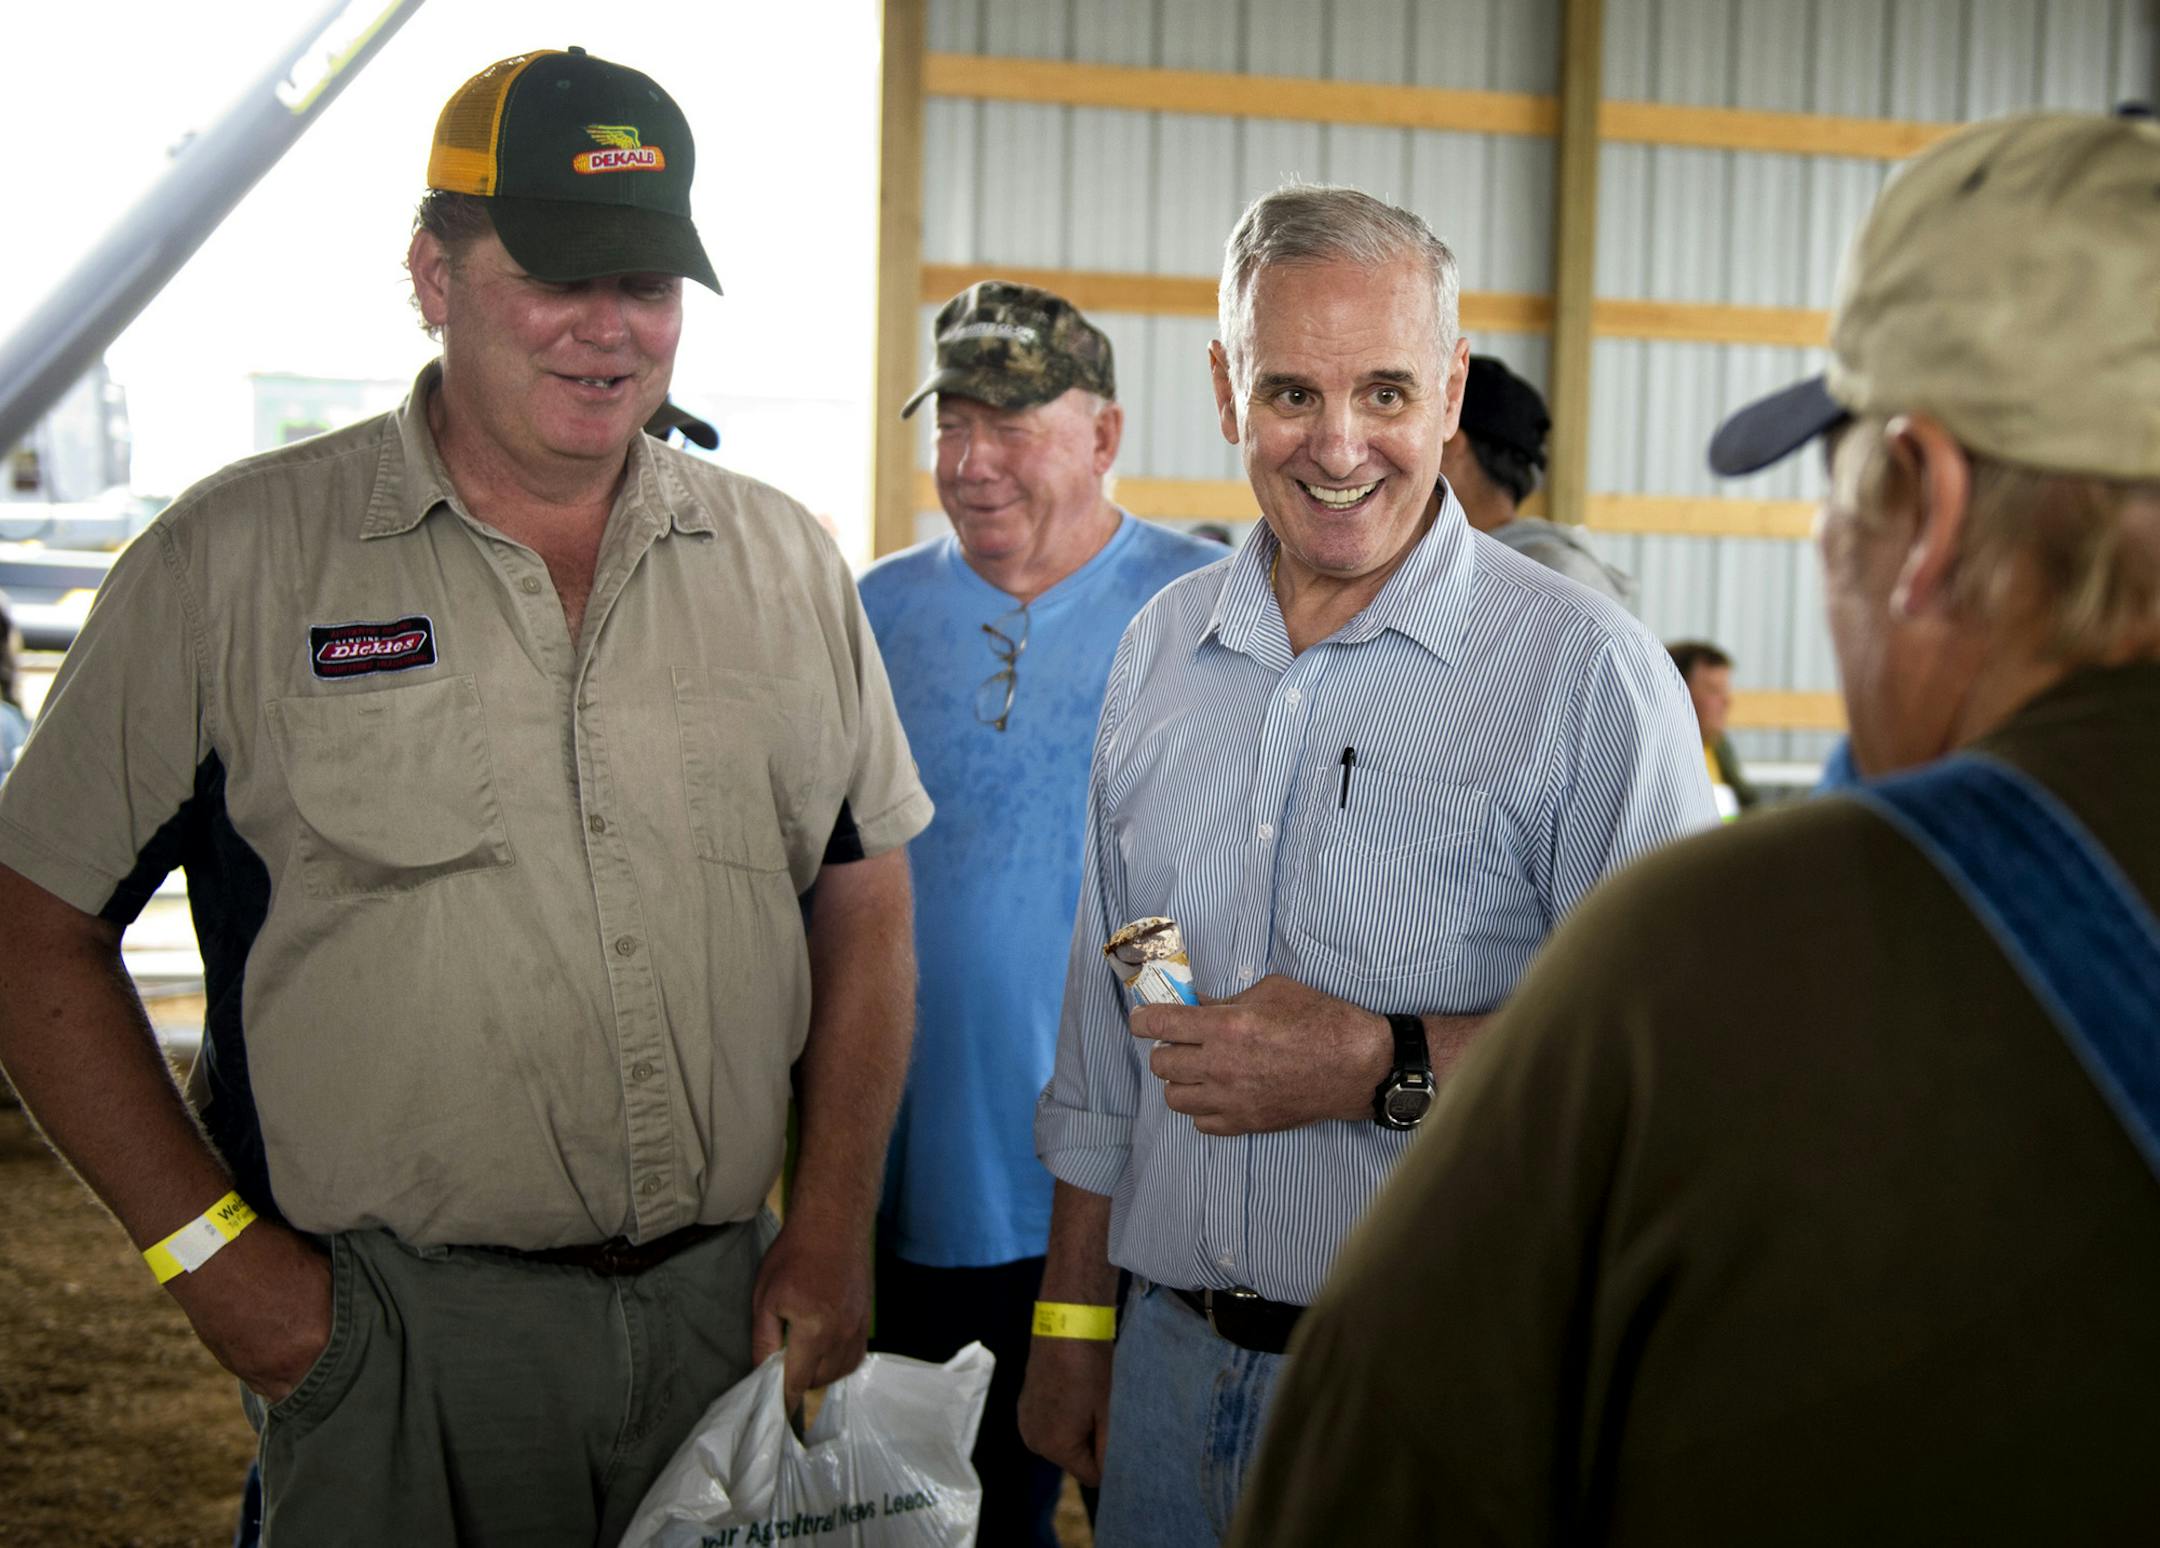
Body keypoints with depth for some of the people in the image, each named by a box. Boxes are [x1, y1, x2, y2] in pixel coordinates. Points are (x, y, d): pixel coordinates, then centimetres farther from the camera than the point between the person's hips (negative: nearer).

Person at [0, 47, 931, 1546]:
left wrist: (833, 1233, 3)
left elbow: (865, 901, 11)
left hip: (726, 1309, 4)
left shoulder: (784, 561, 6)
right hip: (391, 1331, -3)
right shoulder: (237, 559, -5)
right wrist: (211, 1246, -7)